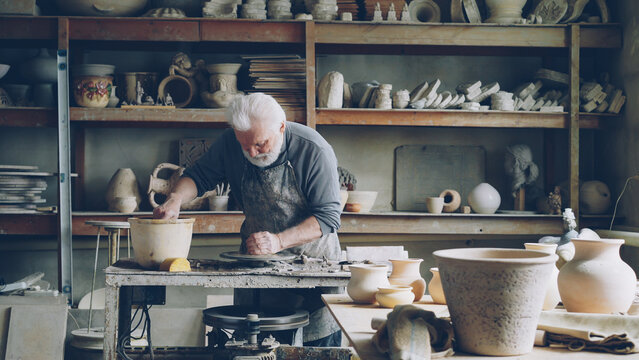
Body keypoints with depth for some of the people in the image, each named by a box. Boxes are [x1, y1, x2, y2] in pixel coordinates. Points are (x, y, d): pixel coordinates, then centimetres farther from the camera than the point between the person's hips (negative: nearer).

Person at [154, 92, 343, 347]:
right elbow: (199, 176, 1)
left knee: (320, 345, -1)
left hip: (312, 258, -3)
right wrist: (176, 198, -21)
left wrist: (279, 241, -34)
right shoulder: (231, 142, -11)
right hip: (256, 259, 3)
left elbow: (328, 217, -21)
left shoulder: (315, 151, -22)